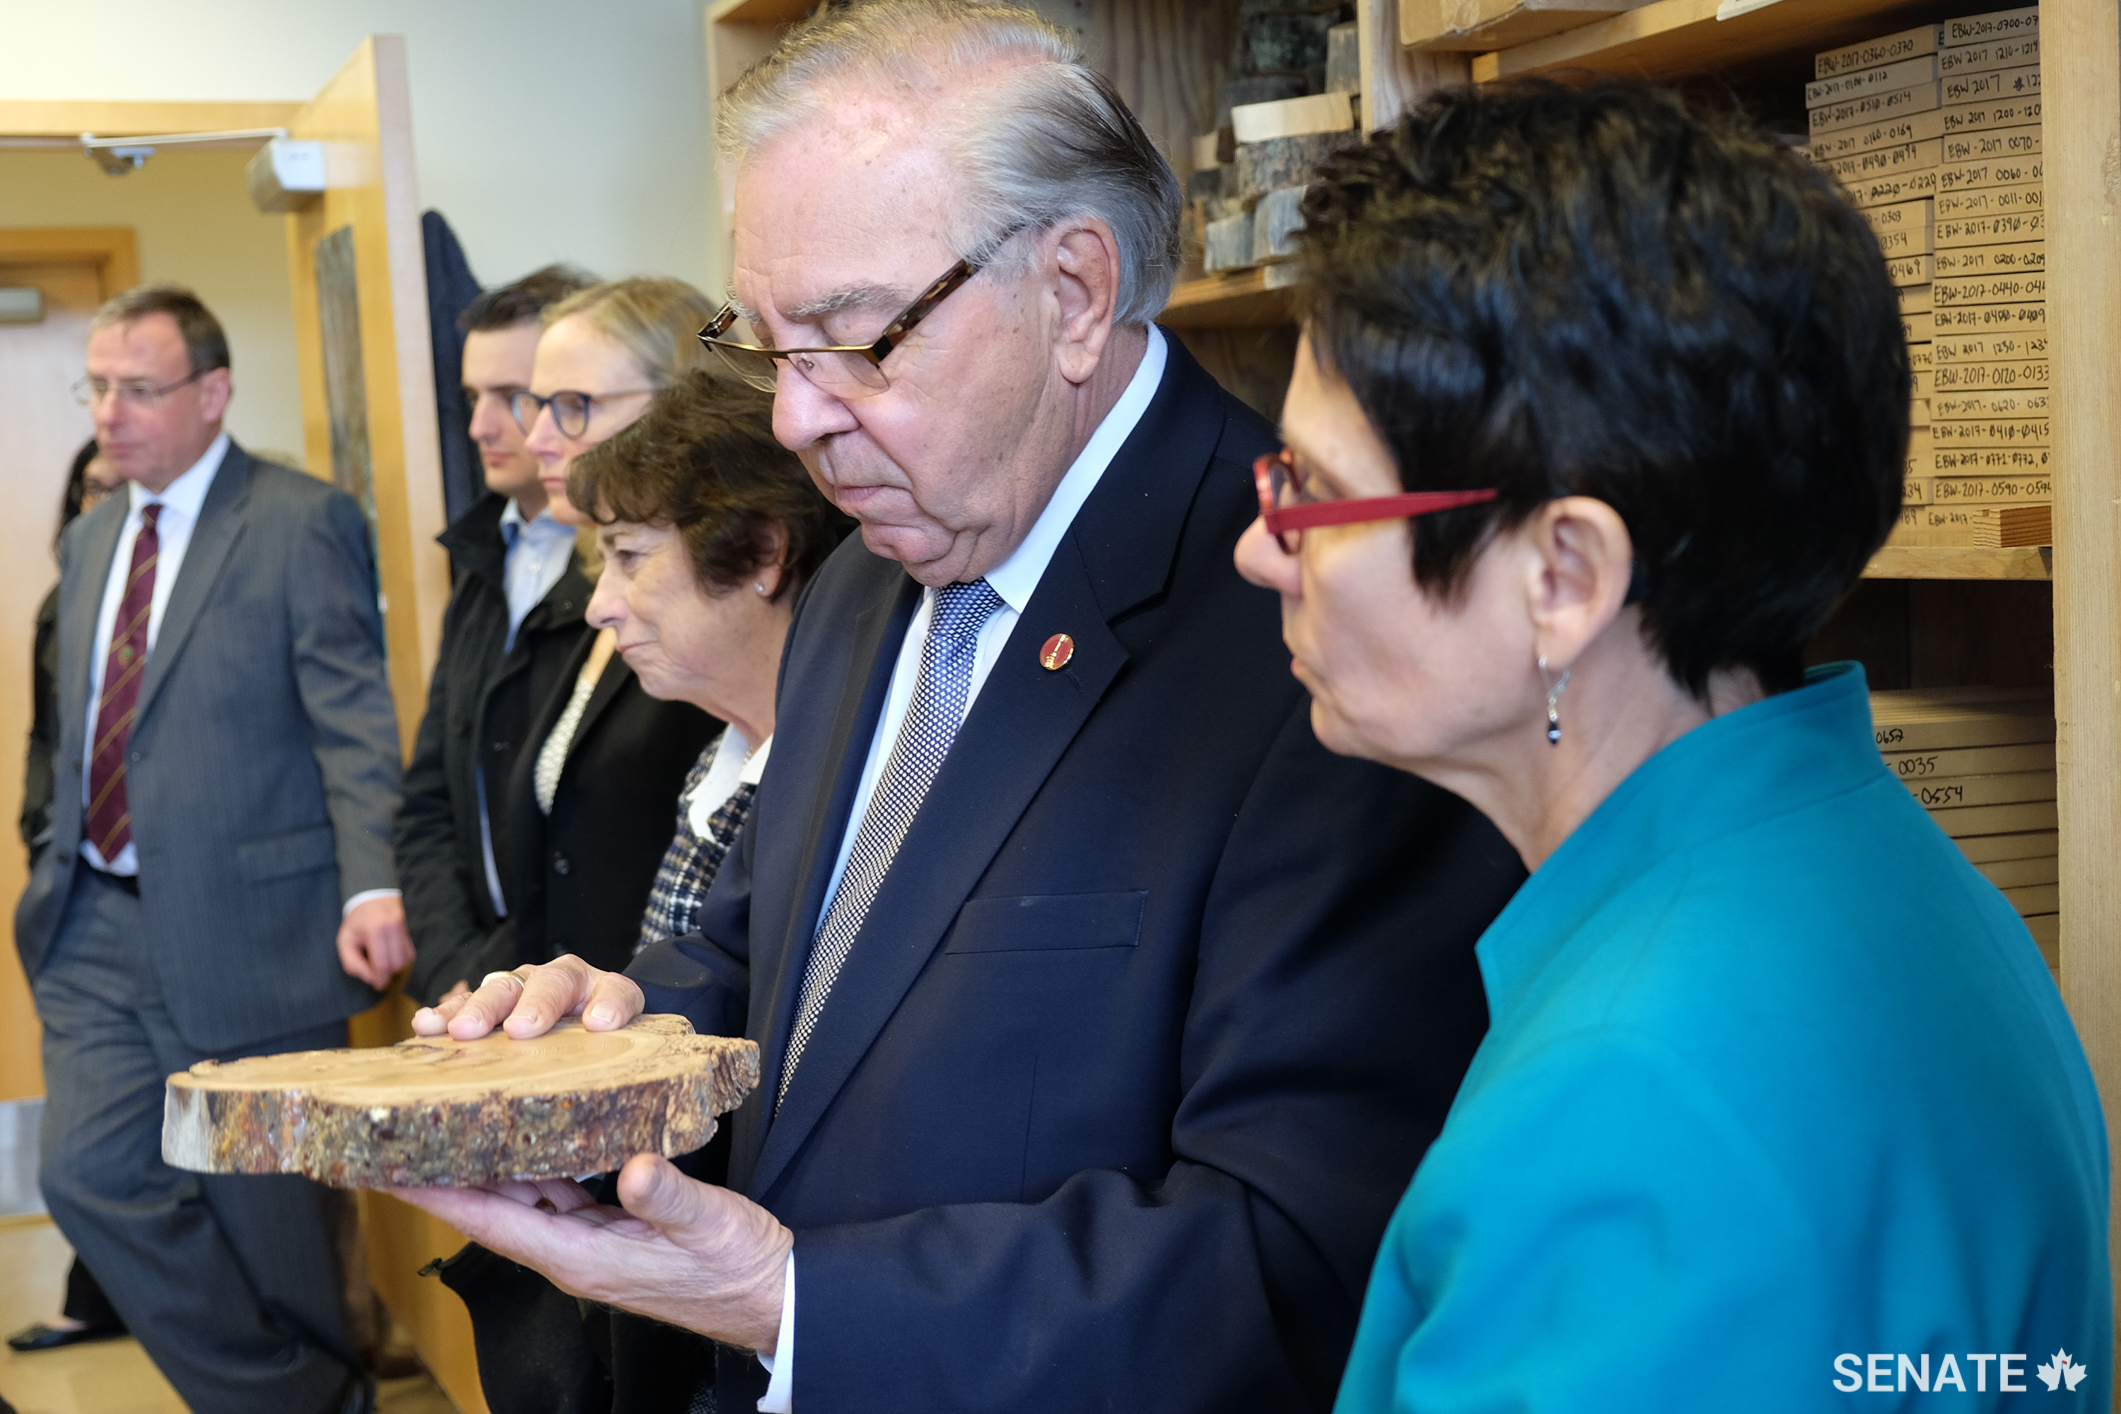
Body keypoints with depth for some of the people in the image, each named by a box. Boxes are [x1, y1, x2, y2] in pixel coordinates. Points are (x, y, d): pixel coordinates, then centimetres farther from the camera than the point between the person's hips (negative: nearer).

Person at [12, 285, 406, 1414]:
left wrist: (373, 883, -28)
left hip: (244, 928, -7)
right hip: (100, 927, 7)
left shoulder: (302, 524, -8)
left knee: (268, 1209, 5)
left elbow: (355, 725, -15)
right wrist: (60, 866, 15)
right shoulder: (90, 538, 15)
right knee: (88, 1173, 0)